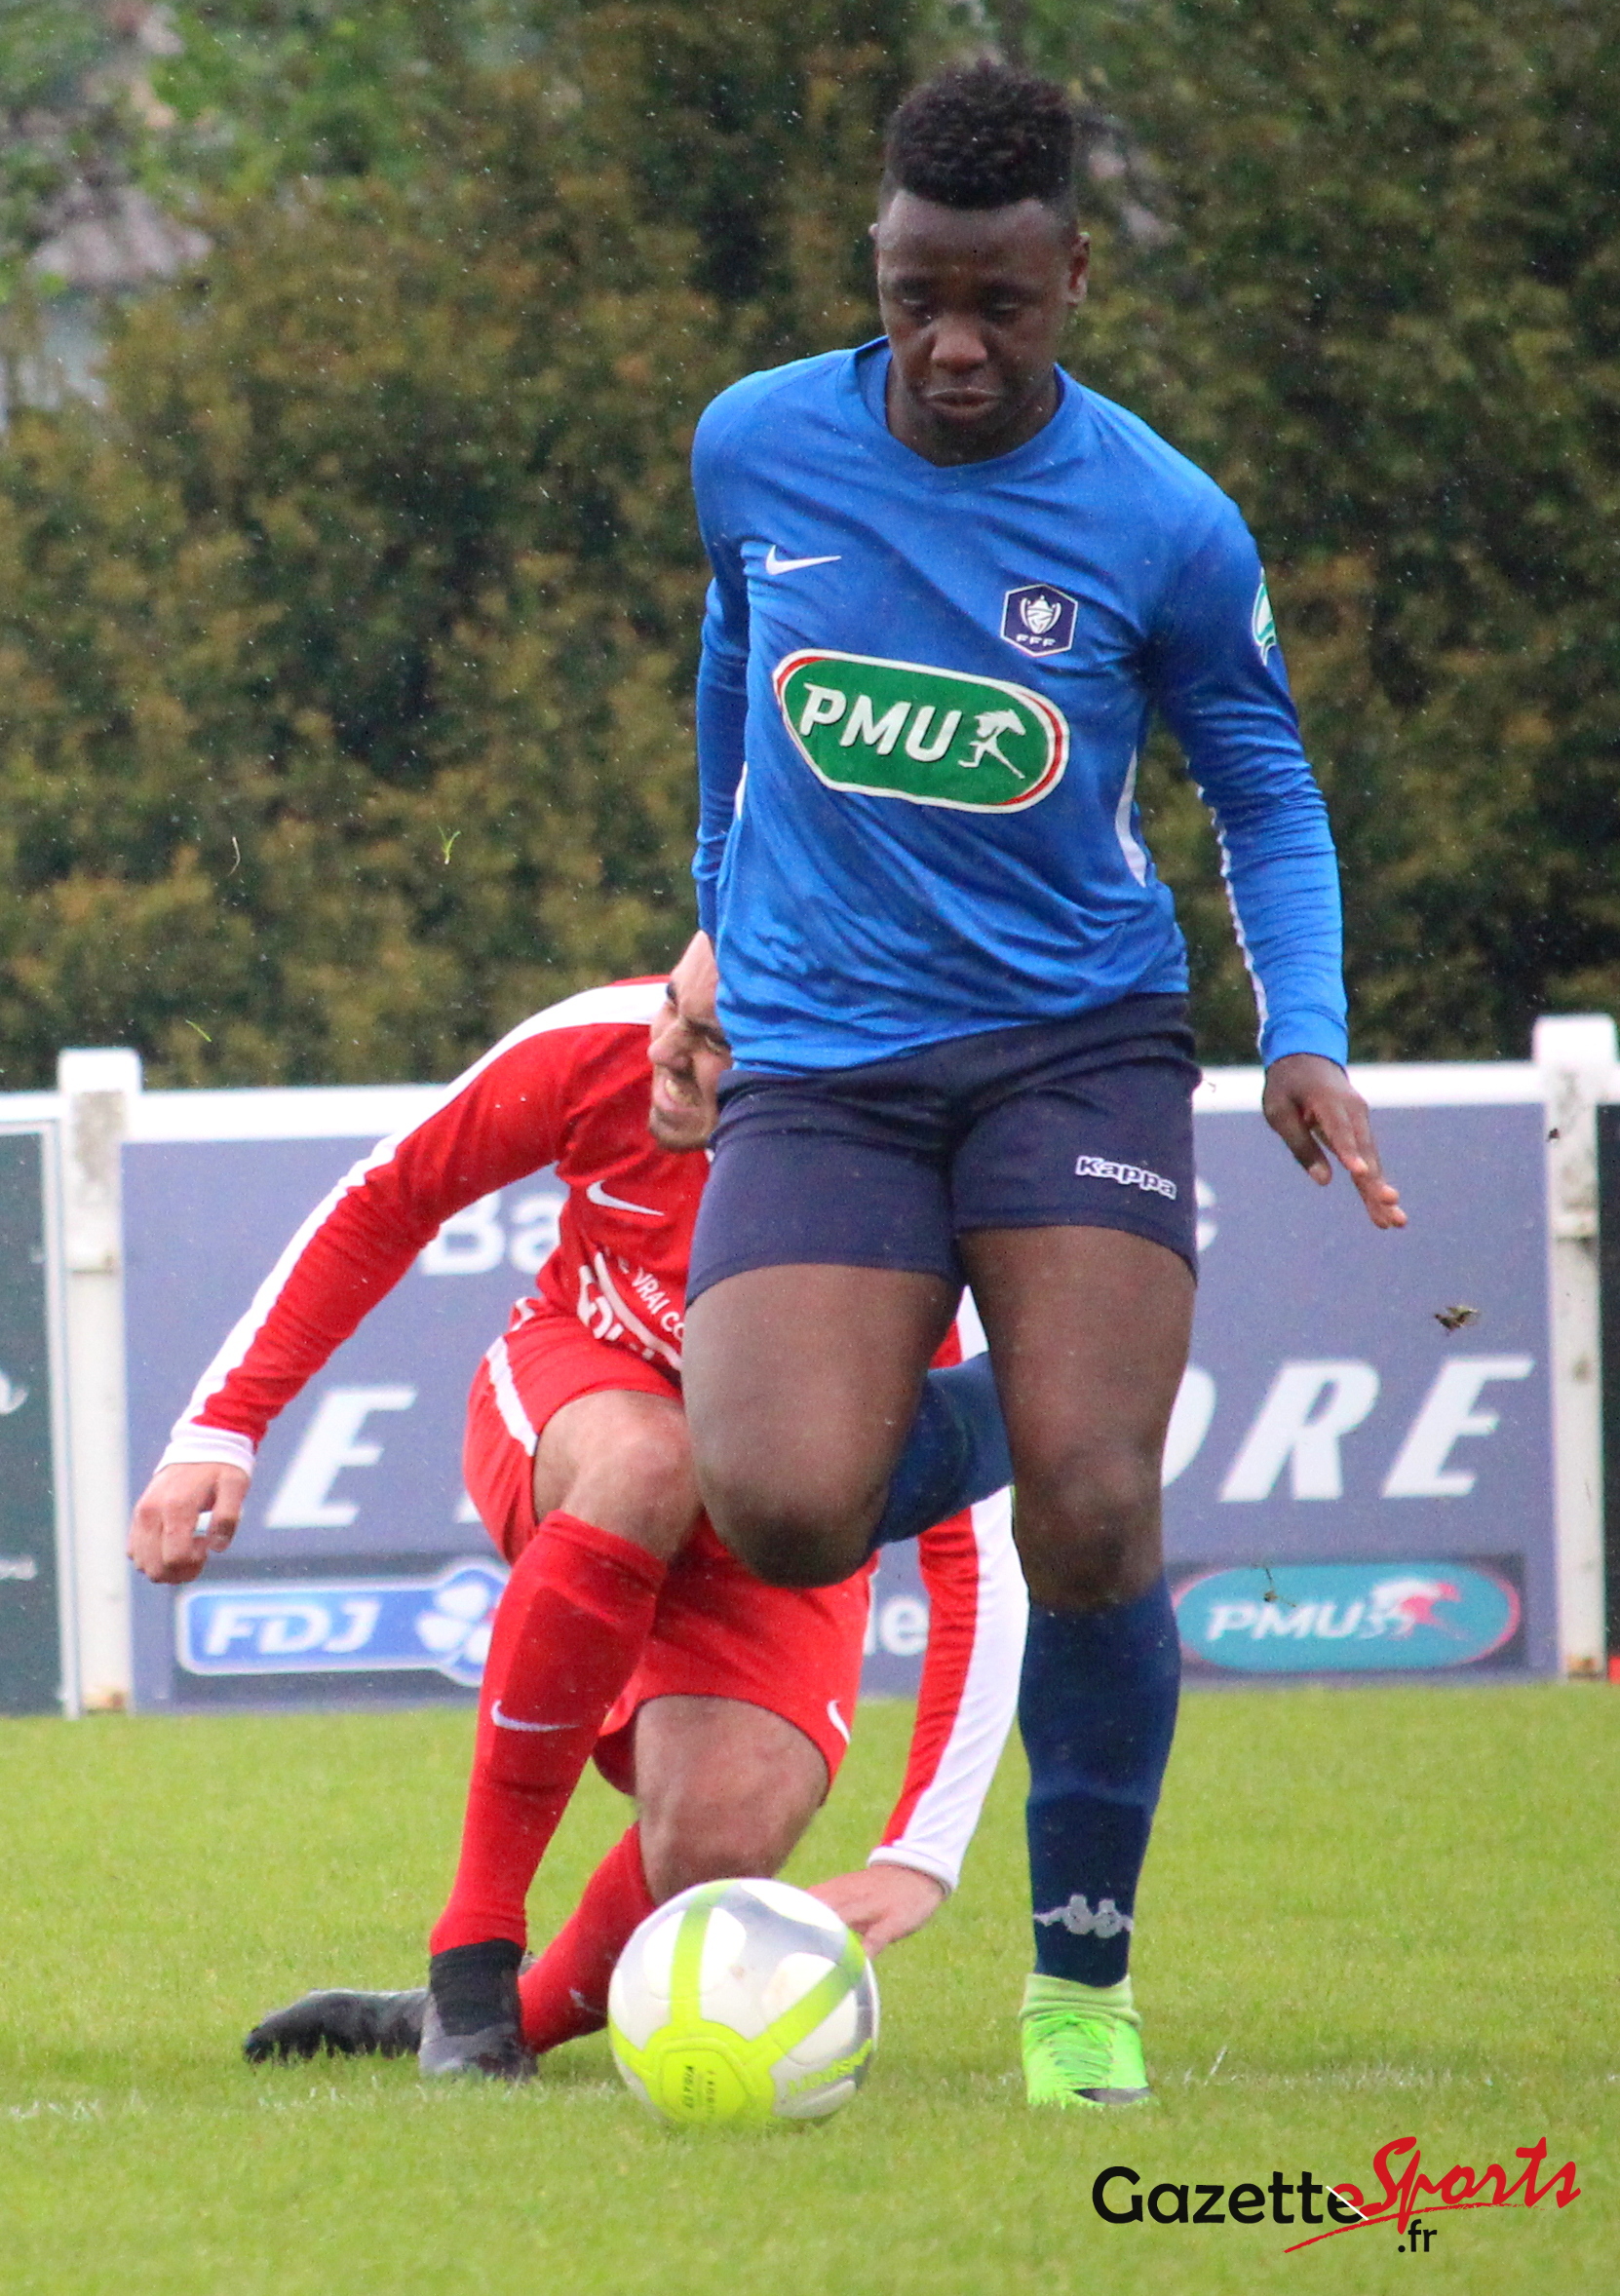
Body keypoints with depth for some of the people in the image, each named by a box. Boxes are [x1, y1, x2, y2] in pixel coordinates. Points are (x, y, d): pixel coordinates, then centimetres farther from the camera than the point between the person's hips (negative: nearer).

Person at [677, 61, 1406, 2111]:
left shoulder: (1165, 530, -5)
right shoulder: (757, 449, 1)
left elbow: (1267, 799, 8)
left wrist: (1305, 1035, -7)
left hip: (1075, 1038, -1)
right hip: (814, 1066, 1)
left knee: (1091, 1514, -18)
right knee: (782, 1515, -21)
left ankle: (1083, 1979, 1)